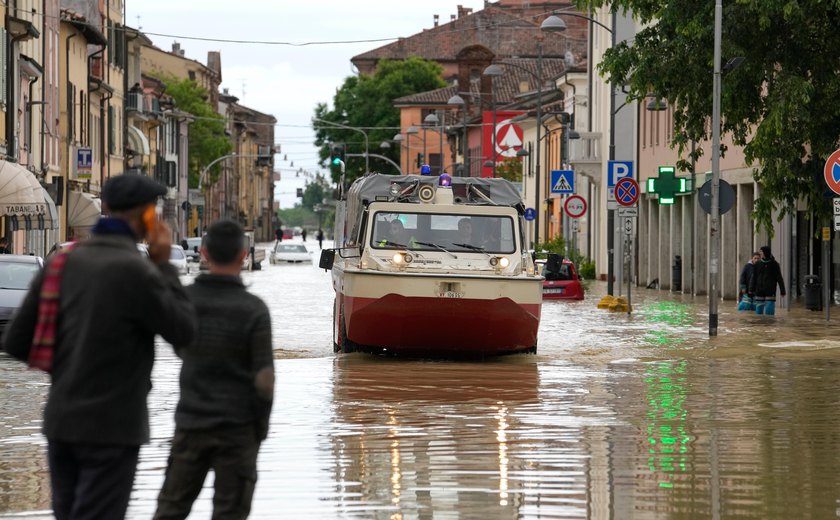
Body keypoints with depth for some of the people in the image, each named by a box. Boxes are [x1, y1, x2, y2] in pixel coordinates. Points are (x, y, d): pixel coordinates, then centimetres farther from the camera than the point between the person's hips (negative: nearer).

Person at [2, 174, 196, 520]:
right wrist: (163, 264, 0)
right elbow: (183, 331, -5)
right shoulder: (135, 271, -17)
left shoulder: (62, 263, 3)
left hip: (61, 422, 7)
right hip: (112, 427, -7)